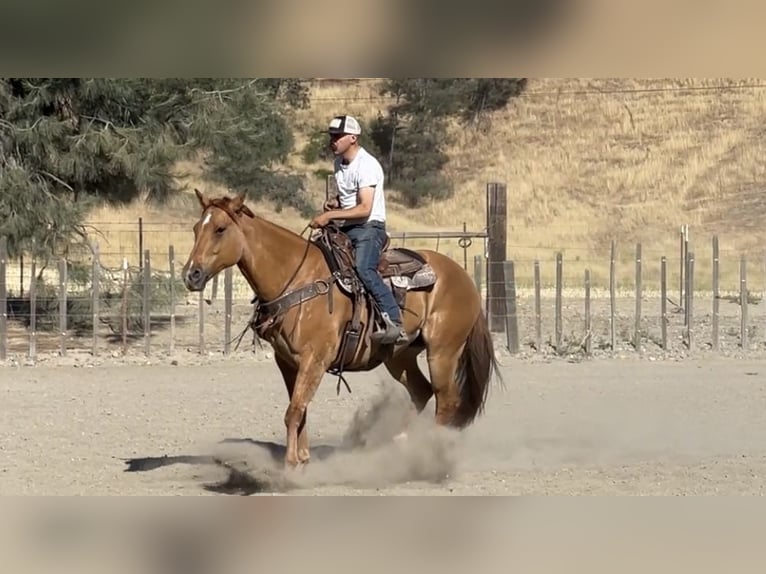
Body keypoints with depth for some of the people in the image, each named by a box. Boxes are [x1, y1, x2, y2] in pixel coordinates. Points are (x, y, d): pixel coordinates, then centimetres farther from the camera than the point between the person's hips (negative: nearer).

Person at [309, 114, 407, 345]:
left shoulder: (367, 165, -15)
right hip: (345, 229, 10)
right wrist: (334, 203, 7)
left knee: (363, 269, -32)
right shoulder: (339, 162, 13)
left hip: (368, 228, -10)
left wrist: (330, 215, -24)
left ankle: (394, 322, -37)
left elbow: (364, 209, -23)